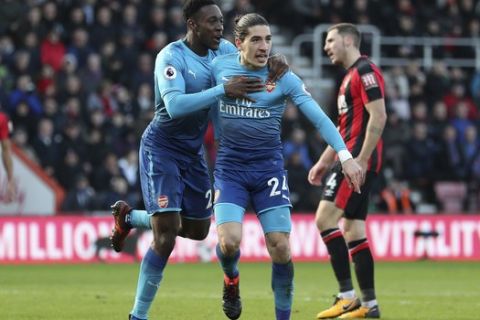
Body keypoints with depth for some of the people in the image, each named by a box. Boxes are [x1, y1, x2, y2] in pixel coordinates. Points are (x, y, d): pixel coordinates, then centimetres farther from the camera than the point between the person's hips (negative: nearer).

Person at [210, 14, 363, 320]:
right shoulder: (220, 67, -3)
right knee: (229, 242, -18)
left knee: (280, 248, -8)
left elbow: (318, 116, -13)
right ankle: (231, 279, 18)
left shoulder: (283, 77, -7)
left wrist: (345, 155, -24)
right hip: (230, 167, 0)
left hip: (269, 168, 0)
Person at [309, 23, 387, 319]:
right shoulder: (350, 76, 21)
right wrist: (324, 162, 24)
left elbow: (378, 117, -19)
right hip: (350, 159, 10)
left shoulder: (365, 71, -11)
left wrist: (360, 161, -22)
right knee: (353, 230, 7)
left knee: (325, 218, -15)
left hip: (360, 159, -10)